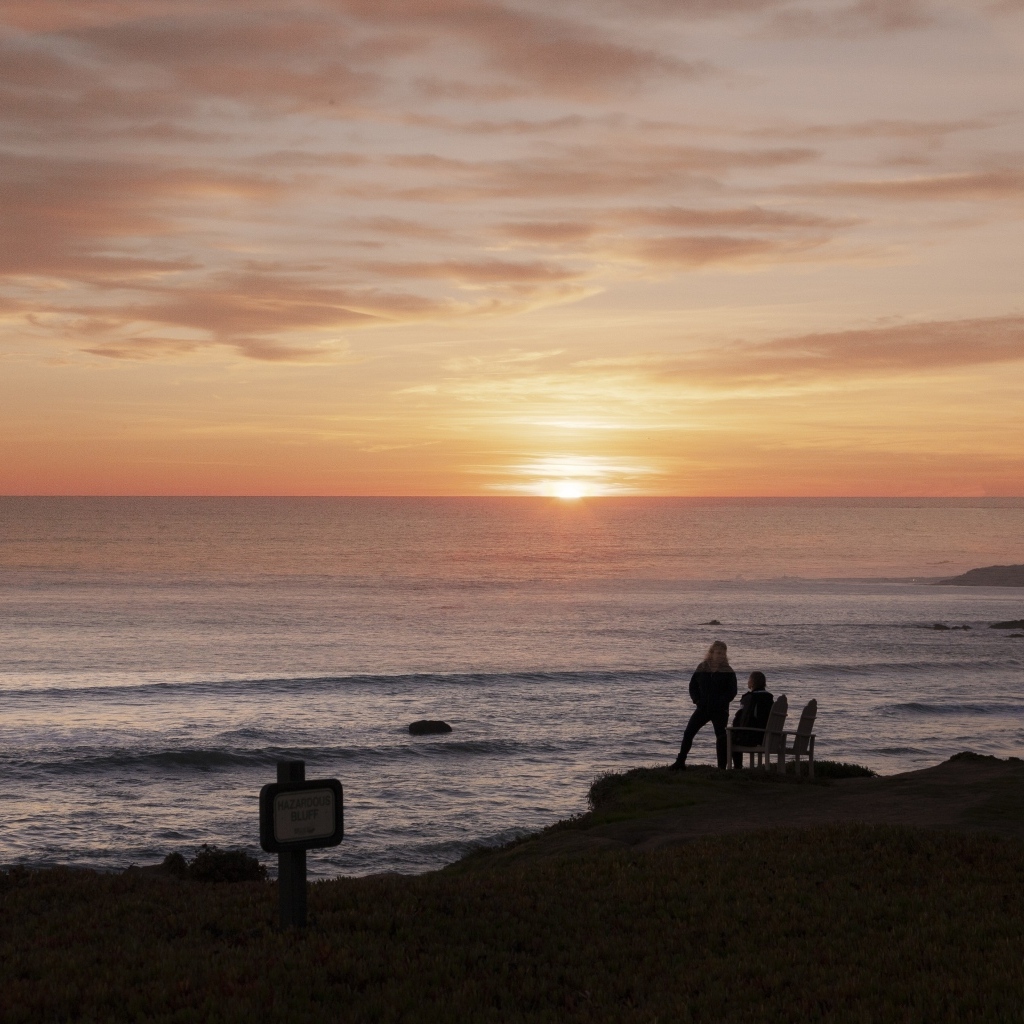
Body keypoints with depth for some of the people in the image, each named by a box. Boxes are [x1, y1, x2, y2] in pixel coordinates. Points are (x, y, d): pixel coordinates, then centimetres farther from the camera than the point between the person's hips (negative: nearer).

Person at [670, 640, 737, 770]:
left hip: (720, 710, -3)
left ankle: (722, 766, 1)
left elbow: (732, 691, -7)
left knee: (721, 737, -5)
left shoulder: (727, 671, -4)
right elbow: (693, 686, 11)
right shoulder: (702, 668, 5)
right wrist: (697, 700, -3)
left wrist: (720, 703, -16)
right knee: (688, 733, -1)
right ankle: (680, 762, 8)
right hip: (703, 708, 3)